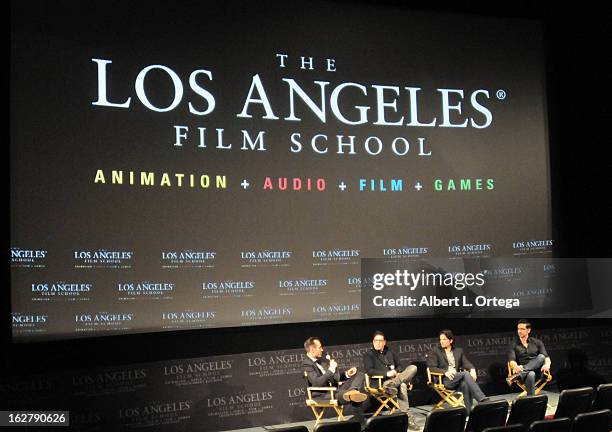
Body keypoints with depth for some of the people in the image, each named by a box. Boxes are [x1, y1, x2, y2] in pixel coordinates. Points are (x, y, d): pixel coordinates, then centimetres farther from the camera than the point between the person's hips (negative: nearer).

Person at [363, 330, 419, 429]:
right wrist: (386, 373, -19)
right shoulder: (368, 354, 7)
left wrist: (397, 372, -3)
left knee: (413, 368, -23)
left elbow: (399, 366, 23)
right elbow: (369, 370, -7)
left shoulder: (390, 352, 25)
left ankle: (392, 384, -39)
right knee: (402, 386, -37)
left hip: (397, 377, 5)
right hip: (382, 381, -5)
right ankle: (407, 416, -40)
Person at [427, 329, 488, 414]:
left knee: (465, 384, -35)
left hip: (458, 378, 3)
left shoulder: (458, 351, 22)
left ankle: (468, 411, -38)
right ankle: (481, 399, -38)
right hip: (444, 380, -3)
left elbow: (466, 363, 10)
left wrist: (472, 369, -14)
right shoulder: (435, 352, 9)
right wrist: (445, 372, -19)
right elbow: (431, 368, -1)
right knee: (465, 374, -30)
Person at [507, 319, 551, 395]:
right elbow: (511, 361, -6)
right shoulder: (514, 345, 8)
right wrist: (516, 367, -32)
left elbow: (546, 357, 1)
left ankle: (516, 375, -44)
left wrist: (547, 364, -25)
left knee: (541, 357, -30)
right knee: (530, 375, -39)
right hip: (524, 373, -2)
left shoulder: (537, 342, 13)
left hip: (536, 371, 2)